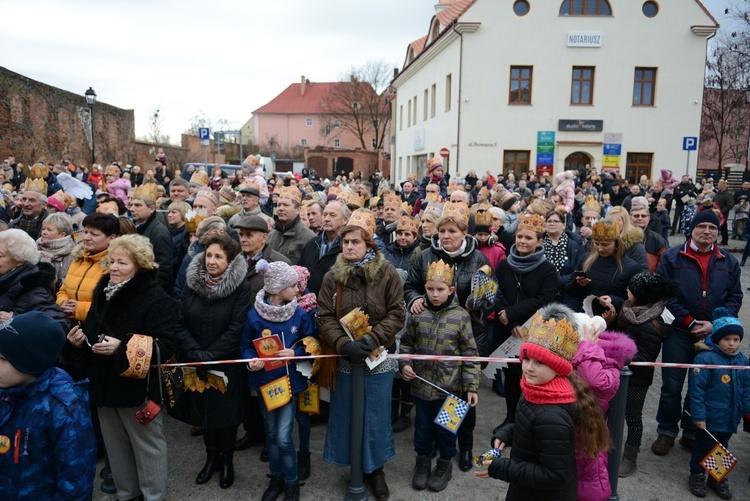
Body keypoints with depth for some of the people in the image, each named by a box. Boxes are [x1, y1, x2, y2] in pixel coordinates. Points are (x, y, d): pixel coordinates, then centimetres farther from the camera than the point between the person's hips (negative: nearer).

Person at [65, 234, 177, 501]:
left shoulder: (156, 298, -18)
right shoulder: (103, 291, 8)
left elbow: (164, 346, -25)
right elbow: (92, 331, 22)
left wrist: (122, 347, -33)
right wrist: (80, 338, 0)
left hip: (138, 386, -8)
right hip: (104, 382, 8)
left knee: (147, 444, 8)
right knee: (116, 444, 19)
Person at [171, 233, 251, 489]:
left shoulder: (241, 287, -13)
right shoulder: (191, 282, -2)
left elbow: (235, 329, -16)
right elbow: (180, 323, -4)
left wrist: (209, 356, -18)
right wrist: (195, 353, -15)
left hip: (227, 363, -3)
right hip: (195, 362, 4)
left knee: (226, 411, 9)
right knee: (202, 409, 14)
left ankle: (227, 460, 30)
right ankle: (212, 456, 35)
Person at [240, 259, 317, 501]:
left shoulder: (300, 314, -10)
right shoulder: (254, 315, -11)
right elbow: (246, 345, 0)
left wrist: (295, 353, -18)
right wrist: (251, 361, -19)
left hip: (290, 380, -1)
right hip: (265, 381, 2)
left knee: (283, 437, -4)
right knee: (271, 434, 16)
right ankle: (276, 477, 36)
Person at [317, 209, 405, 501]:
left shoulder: (387, 274, -6)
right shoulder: (332, 277, -1)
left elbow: (396, 314, -8)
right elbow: (325, 316, -5)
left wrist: (371, 339, -20)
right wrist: (343, 344, -20)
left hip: (378, 358, -1)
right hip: (343, 359, 2)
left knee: (376, 416, 11)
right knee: (346, 414, 13)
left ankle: (375, 468, 32)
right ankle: (353, 464, 34)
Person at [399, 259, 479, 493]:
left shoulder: (461, 316, -10)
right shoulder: (418, 314, -4)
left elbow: (469, 354, -7)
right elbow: (407, 343, 8)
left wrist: (471, 386, -9)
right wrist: (405, 364, -9)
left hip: (449, 386, -2)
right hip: (421, 384, 2)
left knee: (446, 426, 15)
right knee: (423, 425, 17)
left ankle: (445, 463, 38)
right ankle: (422, 460, 40)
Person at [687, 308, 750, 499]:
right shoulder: (705, 358, -19)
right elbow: (696, 389, -18)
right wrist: (698, 415, -17)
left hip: (730, 418, 6)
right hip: (709, 417, -5)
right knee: (703, 447, 10)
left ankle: (718, 478, 36)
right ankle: (697, 476, 28)